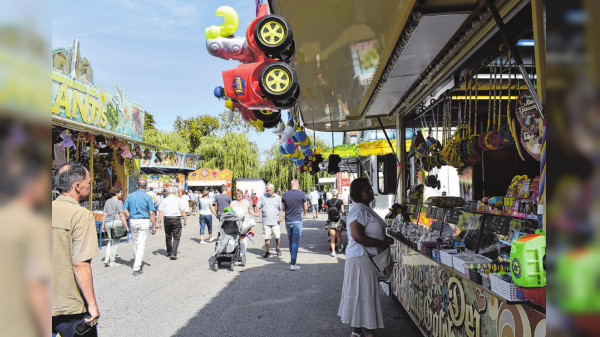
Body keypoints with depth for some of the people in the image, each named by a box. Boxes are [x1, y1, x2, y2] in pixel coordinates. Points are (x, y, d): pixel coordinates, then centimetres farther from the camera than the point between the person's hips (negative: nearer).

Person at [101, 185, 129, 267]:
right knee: (115, 242, 3)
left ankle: (106, 259, 9)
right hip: (116, 222, -6)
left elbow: (104, 214, 13)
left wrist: (103, 225, 16)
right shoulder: (119, 202, -7)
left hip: (107, 223, 6)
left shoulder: (107, 202, 13)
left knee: (110, 241, 20)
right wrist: (126, 226, -10)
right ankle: (112, 262, 8)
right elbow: (122, 215, -11)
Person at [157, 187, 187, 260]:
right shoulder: (178, 200, 2)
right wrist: (185, 221, 3)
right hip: (176, 219, -2)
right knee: (176, 237, 0)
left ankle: (169, 253, 30)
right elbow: (183, 211, -2)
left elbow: (160, 212, 0)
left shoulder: (164, 200, 6)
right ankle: (173, 254, -11)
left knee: (168, 236, 16)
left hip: (167, 219, 2)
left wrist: (159, 221, 1)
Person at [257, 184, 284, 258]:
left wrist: (281, 217, -4)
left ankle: (277, 248, 22)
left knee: (277, 236, -4)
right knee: (267, 237, 1)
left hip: (275, 221, -1)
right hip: (266, 221, 1)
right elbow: (258, 206, 9)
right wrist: (257, 212, -11)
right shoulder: (263, 197, 10)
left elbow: (281, 209, 11)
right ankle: (267, 252, 13)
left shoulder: (278, 198, 9)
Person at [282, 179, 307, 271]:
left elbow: (283, 208, 8)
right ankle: (293, 264, -7)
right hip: (297, 221, -3)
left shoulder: (285, 194, 0)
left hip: (288, 221, 4)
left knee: (291, 241, 17)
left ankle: (293, 259, 30)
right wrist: (304, 213, 23)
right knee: (295, 242, -3)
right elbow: (305, 208, 2)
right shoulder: (301, 194, -8)